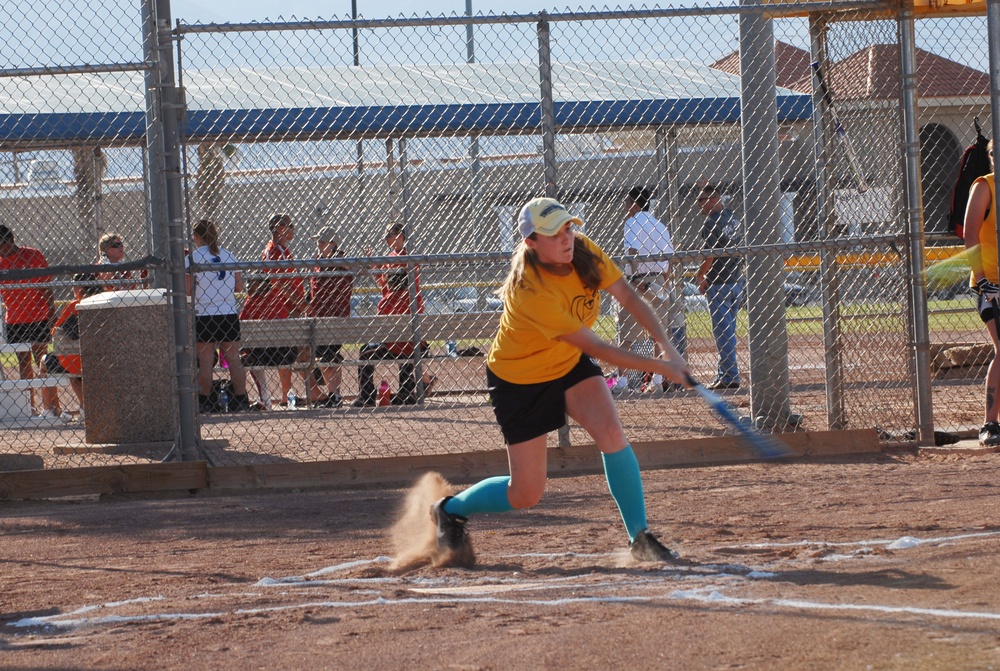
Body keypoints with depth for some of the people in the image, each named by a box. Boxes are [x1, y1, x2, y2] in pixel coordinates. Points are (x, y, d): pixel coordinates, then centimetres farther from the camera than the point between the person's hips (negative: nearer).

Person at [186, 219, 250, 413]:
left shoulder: (192, 258, -5)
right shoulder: (229, 256, 7)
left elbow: (188, 290, -8)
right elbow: (239, 286, 9)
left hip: (204, 315, -3)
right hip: (229, 314, 3)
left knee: (205, 360, 1)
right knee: (233, 358, 5)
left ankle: (206, 402, 2)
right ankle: (241, 400, 4)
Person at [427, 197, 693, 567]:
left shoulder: (583, 252, -16)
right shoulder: (530, 290, -36)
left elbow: (629, 298, -13)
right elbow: (596, 348, -33)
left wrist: (668, 349, -27)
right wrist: (659, 368, -31)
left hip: (569, 364, 6)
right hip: (519, 378, -6)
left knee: (612, 432, -20)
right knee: (526, 494, -1)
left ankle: (640, 537, -9)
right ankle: (450, 509, 27)